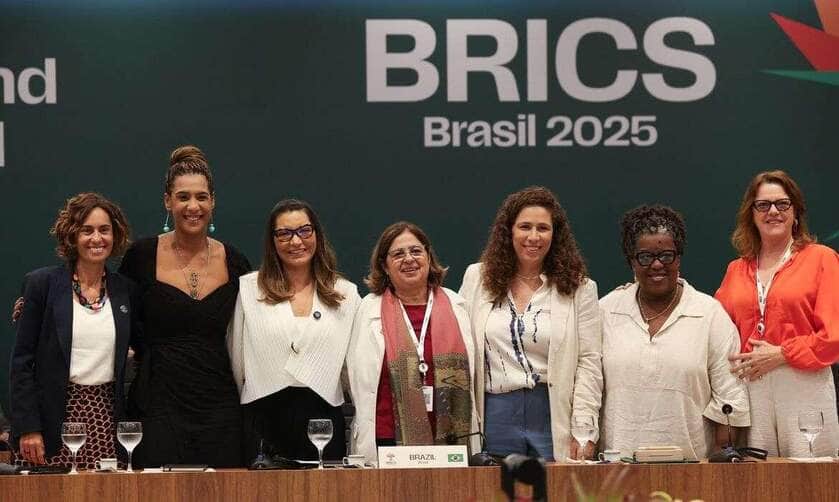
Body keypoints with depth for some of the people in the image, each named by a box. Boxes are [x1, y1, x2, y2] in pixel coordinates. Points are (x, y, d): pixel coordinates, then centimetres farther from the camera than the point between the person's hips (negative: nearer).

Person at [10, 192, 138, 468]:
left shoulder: (126, 290, 9)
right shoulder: (42, 283, -1)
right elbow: (22, 361, -2)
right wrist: (27, 428, -9)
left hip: (107, 415, 3)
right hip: (56, 418, -3)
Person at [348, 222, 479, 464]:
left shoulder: (455, 305, 12)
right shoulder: (370, 310, 6)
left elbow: (471, 373, 15)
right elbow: (360, 380, 6)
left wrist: (474, 450, 9)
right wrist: (366, 451, 0)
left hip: (450, 440, 2)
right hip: (390, 440, -2)